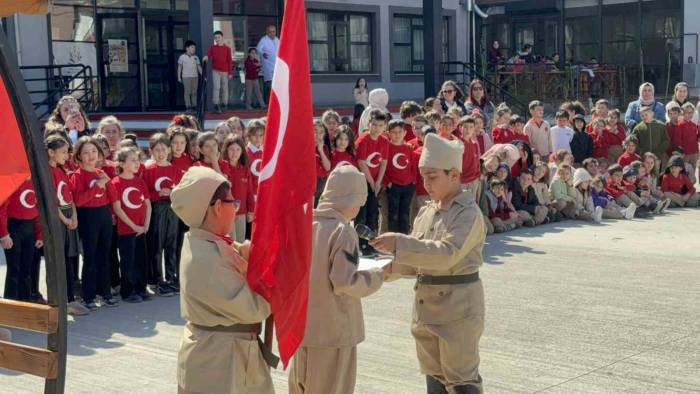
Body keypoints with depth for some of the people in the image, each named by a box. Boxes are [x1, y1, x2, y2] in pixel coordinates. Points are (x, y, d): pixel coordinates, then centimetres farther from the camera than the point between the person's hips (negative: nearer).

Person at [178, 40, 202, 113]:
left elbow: (199, 67, 11)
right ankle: (188, 107, -2)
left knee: (194, 92, 4)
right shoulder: (182, 57, 0)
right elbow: (179, 67, 4)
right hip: (186, 77, -3)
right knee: (187, 92, -5)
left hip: (195, 77, 3)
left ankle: (194, 106, 8)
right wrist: (179, 77, 0)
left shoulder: (196, 57, 9)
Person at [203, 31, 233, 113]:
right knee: (216, 87, -10)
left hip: (225, 71, 1)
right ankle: (216, 105, -12)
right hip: (215, 71, -1)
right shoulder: (212, 47, 8)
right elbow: (208, 54, -8)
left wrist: (230, 72, 0)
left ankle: (224, 104, 17)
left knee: (224, 88, 6)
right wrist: (206, 57, -33)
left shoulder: (227, 48, 6)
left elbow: (230, 61, 4)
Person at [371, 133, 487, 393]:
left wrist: (400, 243, -30)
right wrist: (389, 265, -8)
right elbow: (418, 260, 11)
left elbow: (447, 253, -26)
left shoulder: (469, 213, -13)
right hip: (426, 308, 8)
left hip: (458, 308, -8)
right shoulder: (426, 213, 9)